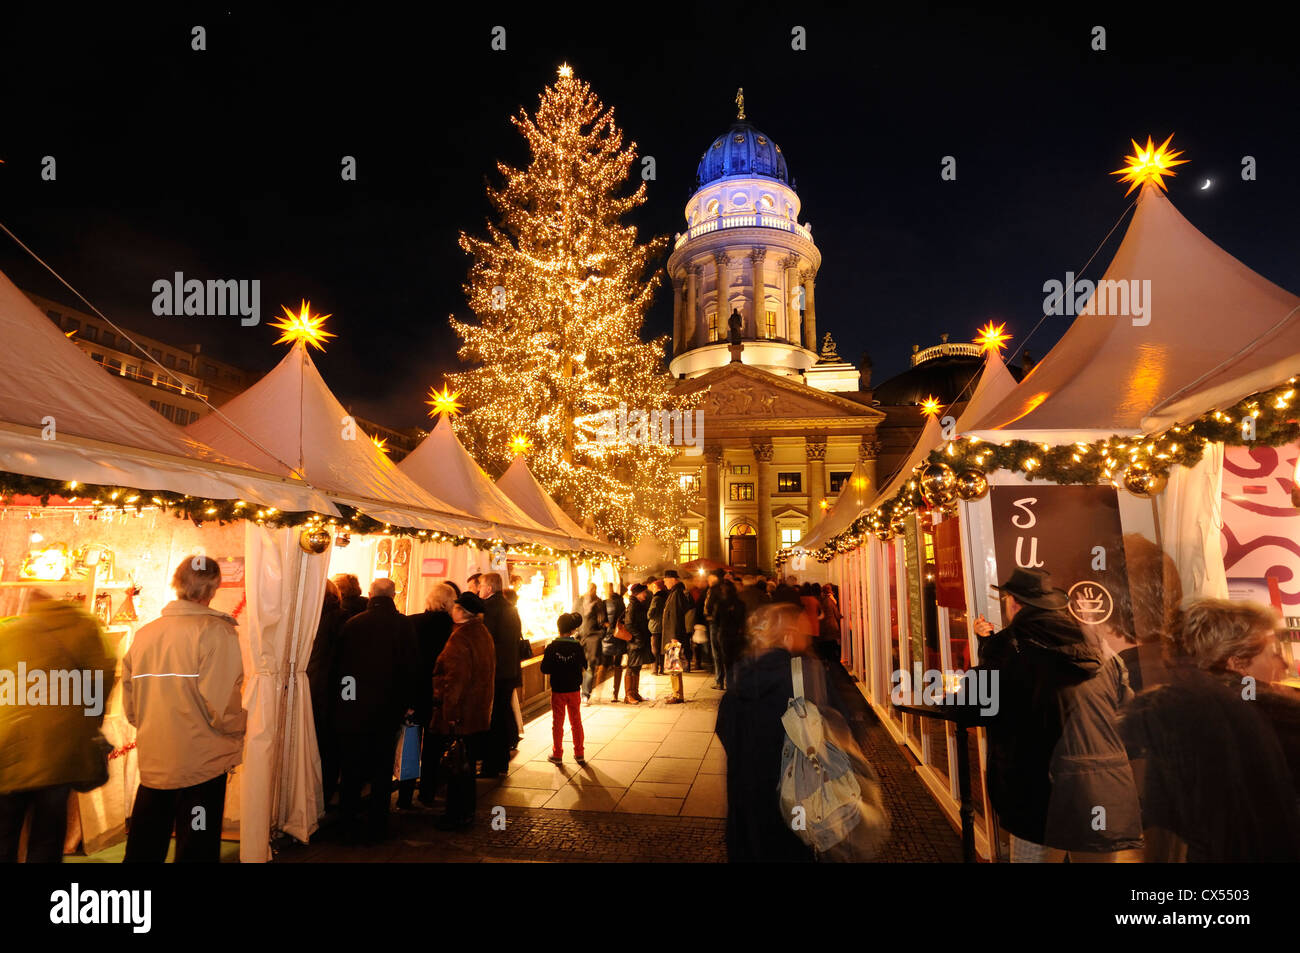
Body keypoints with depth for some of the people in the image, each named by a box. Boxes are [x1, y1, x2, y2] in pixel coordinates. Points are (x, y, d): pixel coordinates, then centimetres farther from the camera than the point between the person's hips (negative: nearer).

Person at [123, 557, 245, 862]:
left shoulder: (143, 633, 4)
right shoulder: (217, 632, -15)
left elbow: (130, 707, 10)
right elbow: (221, 705, -19)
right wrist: (241, 723, 0)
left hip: (151, 764, 6)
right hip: (202, 763, -6)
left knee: (142, 850, 20)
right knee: (196, 851, 6)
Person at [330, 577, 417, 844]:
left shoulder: (352, 623, -1)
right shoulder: (403, 624, -7)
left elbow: (339, 663, 3)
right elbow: (411, 665, -8)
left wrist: (340, 699, 12)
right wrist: (410, 702, 2)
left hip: (352, 708, 2)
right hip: (387, 709, -2)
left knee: (351, 770, 13)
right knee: (382, 770, 10)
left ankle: (349, 826, 20)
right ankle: (376, 827, 14)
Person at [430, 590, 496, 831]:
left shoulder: (459, 638, -21)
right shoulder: (483, 633, 8)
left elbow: (455, 681, -23)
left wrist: (450, 717, -19)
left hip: (458, 715, -9)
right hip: (477, 712, 9)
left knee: (455, 768, 4)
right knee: (465, 766, 19)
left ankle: (456, 817, 15)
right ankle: (466, 813, 29)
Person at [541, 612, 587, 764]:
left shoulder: (551, 648, -12)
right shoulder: (577, 647, -10)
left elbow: (544, 669, -10)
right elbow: (584, 666, -1)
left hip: (558, 690, -1)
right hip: (574, 689, 1)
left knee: (557, 723, 11)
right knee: (576, 722, 14)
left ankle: (557, 755, 18)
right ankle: (579, 754, 20)